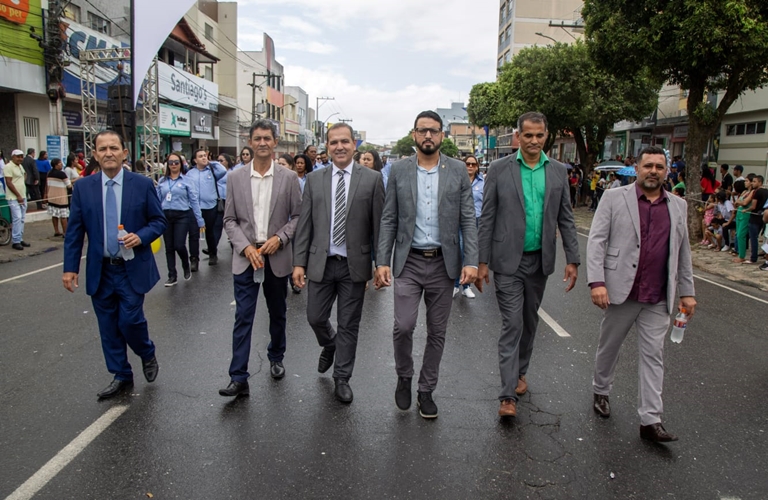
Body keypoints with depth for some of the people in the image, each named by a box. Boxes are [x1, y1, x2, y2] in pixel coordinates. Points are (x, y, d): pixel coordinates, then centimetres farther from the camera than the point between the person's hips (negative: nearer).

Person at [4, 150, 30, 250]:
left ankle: (20, 239, 17)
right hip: (14, 198, -8)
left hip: (22, 197, 8)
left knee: (22, 219, 10)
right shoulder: (8, 167, -12)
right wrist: (18, 195, -16)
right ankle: (15, 241, -9)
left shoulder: (20, 166, 14)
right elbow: (9, 183, -16)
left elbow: (24, 174, 36)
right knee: (17, 218, -13)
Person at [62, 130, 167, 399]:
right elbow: (74, 231, 3)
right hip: (100, 270, 3)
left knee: (130, 320, -5)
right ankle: (121, 377, 26)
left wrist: (141, 236, -19)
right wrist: (70, 267, -1)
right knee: (108, 327, 10)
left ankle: (148, 354, 27)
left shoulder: (143, 184, -4)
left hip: (133, 268, -2)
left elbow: (159, 221, 0)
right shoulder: (83, 187, 1)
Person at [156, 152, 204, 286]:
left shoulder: (187, 181, 0)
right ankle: (172, 276, 17)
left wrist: (200, 221, -3)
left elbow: (194, 201, -1)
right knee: (169, 247, 7)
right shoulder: (162, 181, 7)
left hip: (182, 216, -3)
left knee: (179, 245, -9)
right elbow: (158, 200, 8)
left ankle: (186, 267, 21)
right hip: (165, 216, 3)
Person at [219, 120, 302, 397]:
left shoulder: (288, 177, 0)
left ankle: (276, 358, 38)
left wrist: (279, 238, -13)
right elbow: (230, 219, 3)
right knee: (243, 317, -3)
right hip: (246, 257, 0)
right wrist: (246, 247, -10)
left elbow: (298, 216, 1)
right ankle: (239, 379, 2)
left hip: (277, 257, 0)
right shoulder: (236, 177, 2)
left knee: (277, 313, 15)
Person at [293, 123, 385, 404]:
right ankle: (329, 345, 45)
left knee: (349, 325, 8)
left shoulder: (372, 179, -2)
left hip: (355, 265, -2)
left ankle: (342, 378, 25)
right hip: (321, 263, 2)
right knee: (315, 318, 10)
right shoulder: (314, 179, 4)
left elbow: (379, 225, -3)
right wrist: (299, 262, -1)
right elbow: (304, 224, 4)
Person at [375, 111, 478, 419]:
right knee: (403, 326, -8)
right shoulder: (399, 171, 3)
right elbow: (388, 220, 2)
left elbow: (468, 220, 0)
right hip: (408, 262, 0)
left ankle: (426, 391, 26)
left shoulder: (458, 171, 2)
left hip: (444, 263, 1)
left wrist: (471, 261, -10)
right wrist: (382, 261, -5)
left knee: (437, 332, 9)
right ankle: (404, 378, 21)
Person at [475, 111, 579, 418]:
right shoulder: (499, 169, -4)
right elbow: (487, 218, -4)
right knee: (512, 324, -6)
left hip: (539, 260, 4)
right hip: (508, 260, -3)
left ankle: (519, 372, 36)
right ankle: (508, 395, -1)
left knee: (529, 322, 16)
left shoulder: (558, 171, 5)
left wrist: (572, 259, 2)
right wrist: (482, 261, -7)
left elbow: (565, 218, 8)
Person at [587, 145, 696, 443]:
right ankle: (601, 391, 37)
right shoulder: (614, 198, -2)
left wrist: (687, 292, 13)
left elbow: (682, 252, 16)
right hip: (620, 292, -2)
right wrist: (597, 282, -17)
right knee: (608, 347, 14)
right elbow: (596, 241, -8)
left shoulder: (678, 206, 11)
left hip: (658, 299, 3)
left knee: (653, 356, 4)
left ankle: (651, 420, 10)